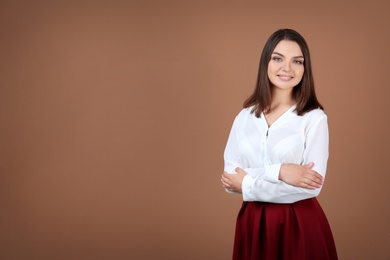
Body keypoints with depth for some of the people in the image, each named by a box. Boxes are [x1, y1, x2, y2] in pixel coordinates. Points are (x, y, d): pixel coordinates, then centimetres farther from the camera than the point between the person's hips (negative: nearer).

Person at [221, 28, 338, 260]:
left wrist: (247, 185, -11)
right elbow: (230, 176, -3)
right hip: (253, 224, 3)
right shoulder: (245, 117, 3)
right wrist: (278, 171, -19)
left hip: (299, 225, -3)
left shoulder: (314, 118, -9)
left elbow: (311, 186, -16)